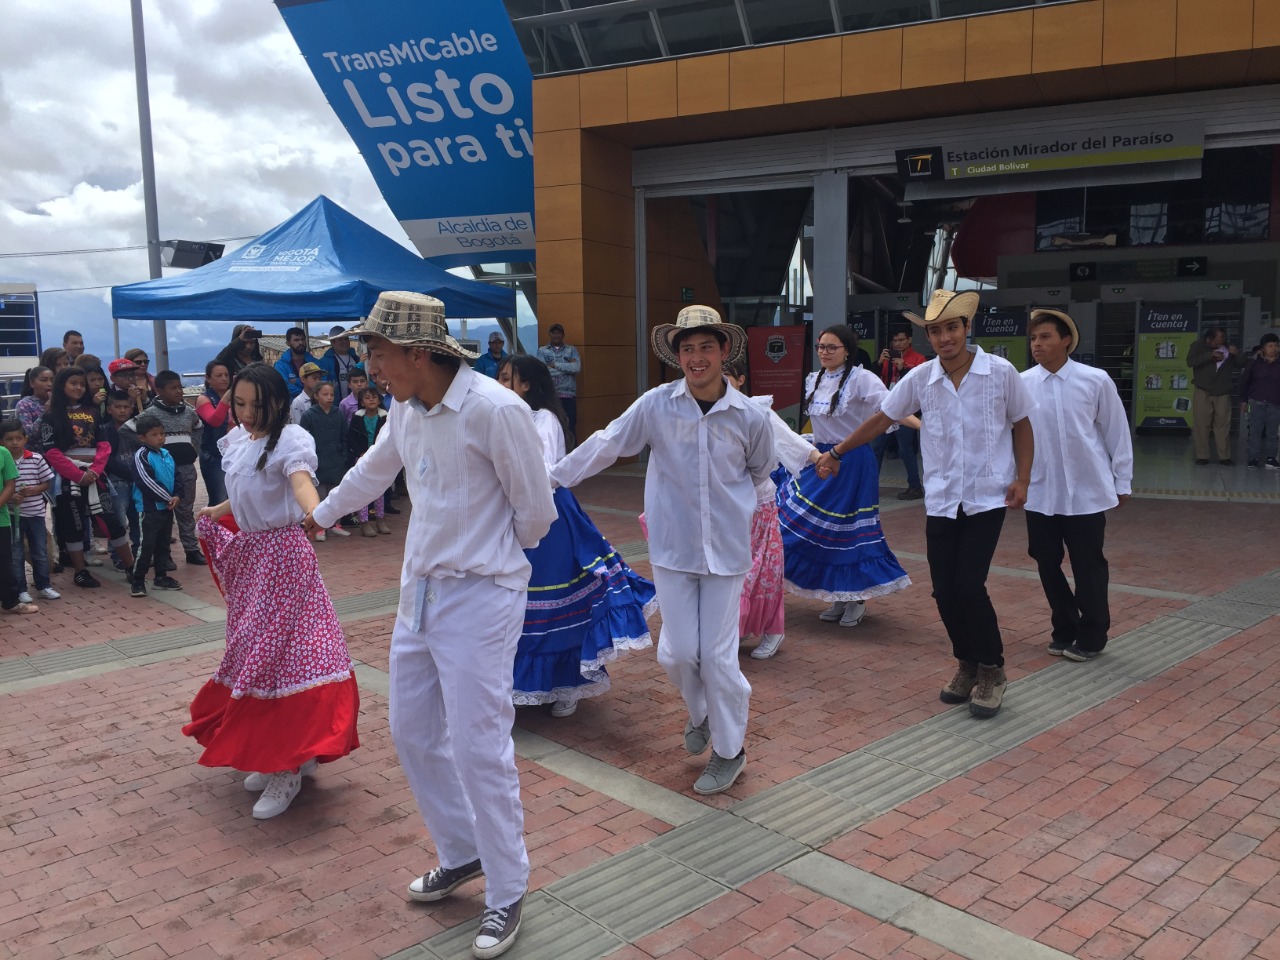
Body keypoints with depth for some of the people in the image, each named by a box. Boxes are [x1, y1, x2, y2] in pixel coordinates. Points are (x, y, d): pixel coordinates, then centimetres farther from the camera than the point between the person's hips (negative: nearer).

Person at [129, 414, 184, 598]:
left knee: (163, 543, 15)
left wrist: (177, 496, -5)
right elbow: (147, 482, -21)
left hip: (166, 507, 8)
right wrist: (167, 498, -16)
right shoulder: (141, 456, -13)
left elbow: (176, 477, 12)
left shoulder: (166, 455, 10)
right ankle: (137, 580, 0)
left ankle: (161, 577, 26)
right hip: (149, 508, -8)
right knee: (146, 545, -7)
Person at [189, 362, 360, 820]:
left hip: (282, 553, -8)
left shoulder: (290, 439, -15)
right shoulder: (238, 441, 8)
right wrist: (219, 511, 37)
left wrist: (314, 512, -56)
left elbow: (300, 480, -36)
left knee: (278, 651, -8)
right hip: (248, 554, 9)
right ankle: (273, 756, 26)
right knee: (254, 651, 13)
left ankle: (288, 769, 0)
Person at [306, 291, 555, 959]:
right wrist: (320, 514, 40)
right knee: (413, 735, 16)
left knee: (480, 748, -3)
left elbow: (535, 510, -10)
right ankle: (460, 853, 36)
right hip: (419, 590, 8)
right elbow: (375, 469, 25)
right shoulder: (405, 408, 4)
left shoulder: (495, 410, -20)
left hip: (480, 597, -8)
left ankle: (507, 892, 16)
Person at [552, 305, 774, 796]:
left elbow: (761, 468, 15)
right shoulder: (656, 405, -6)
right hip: (672, 547, 1)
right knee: (678, 653, 3)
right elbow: (605, 445, -1)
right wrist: (552, 477, -2)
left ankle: (729, 750, 23)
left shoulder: (750, 416, -5)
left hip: (726, 548, -1)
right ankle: (700, 714, 37)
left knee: (718, 655, 1)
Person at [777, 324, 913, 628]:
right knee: (819, 527, 7)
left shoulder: (860, 378, -12)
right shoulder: (813, 380, 9)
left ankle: (857, 599, 13)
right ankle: (838, 598, 20)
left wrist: (921, 425, -36)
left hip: (852, 461, -7)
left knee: (850, 529, -3)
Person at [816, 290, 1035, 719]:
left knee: (969, 585, -13)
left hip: (988, 498, -3)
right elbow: (880, 420, 9)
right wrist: (836, 452, 11)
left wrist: (1022, 479, -5)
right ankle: (967, 665, 26)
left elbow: (1022, 426, 5)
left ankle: (992, 671, 9)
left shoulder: (1001, 372, -6)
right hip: (941, 501, 3)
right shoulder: (920, 379, -1)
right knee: (944, 591, 2)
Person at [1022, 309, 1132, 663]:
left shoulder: (1096, 381, -6)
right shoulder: (1022, 384, -3)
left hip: (1087, 491, -2)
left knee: (1088, 566, 6)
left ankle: (1091, 636, 24)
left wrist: (1122, 481, 5)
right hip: (1040, 492, 2)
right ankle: (1064, 629, 32)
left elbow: (1116, 432, 1)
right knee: (1047, 564, 11)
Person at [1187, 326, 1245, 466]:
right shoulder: (1198, 346, -3)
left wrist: (1236, 354, -18)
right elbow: (1190, 361, -18)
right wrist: (1210, 355, -27)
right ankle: (1202, 456, 3)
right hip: (1202, 392, -2)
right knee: (1201, 425, -3)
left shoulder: (1228, 348, 4)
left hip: (1223, 393, 2)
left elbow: (1241, 364, 3)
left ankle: (1224, 457, 3)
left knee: (1223, 425, -1)